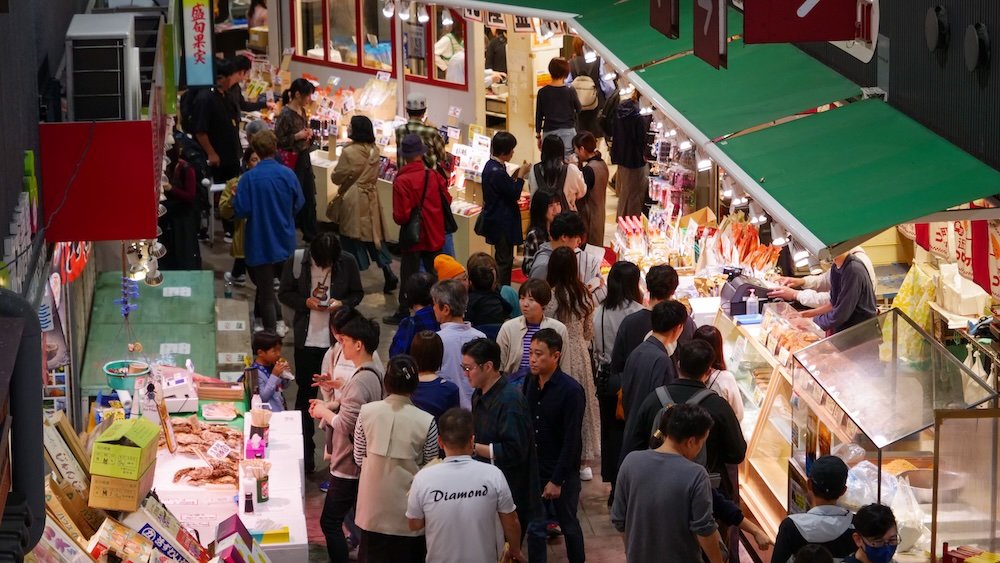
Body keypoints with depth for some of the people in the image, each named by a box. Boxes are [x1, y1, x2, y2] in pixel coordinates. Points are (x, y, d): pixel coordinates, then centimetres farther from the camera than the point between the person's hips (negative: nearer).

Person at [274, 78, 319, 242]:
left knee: (309, 198, 15)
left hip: (304, 157, 9)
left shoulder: (302, 111, 6)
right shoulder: (286, 115, -19)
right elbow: (277, 140, -19)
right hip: (291, 160, -9)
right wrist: (297, 136, -22)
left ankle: (310, 234, 25)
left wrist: (309, 133, 2)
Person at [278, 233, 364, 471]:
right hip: (307, 339, 0)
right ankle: (305, 454, 19)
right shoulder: (297, 261, -10)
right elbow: (284, 294, 0)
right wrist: (306, 302, -17)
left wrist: (342, 303, -16)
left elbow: (358, 293, 4)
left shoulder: (347, 263, -9)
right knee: (305, 394, 8)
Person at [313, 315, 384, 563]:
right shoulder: (375, 374, 6)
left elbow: (347, 425, -25)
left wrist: (324, 412, -9)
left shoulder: (361, 381, -23)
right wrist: (328, 408, 9)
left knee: (330, 522, -2)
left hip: (350, 465, -10)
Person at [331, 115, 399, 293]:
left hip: (352, 199, -7)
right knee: (373, 235, 12)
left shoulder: (350, 152, -18)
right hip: (370, 197, 7)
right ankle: (388, 274, 6)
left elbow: (337, 177, -10)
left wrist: (334, 175, 11)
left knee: (351, 239, 4)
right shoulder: (375, 150, 3)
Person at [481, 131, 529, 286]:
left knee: (503, 258, 18)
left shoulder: (490, 166, 6)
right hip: (502, 222, -10)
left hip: (496, 220, 10)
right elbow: (515, 194, -19)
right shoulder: (497, 172, -25)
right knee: (504, 260, -2)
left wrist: (514, 176, 6)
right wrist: (520, 176, -9)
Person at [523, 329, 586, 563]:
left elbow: (571, 441, -17)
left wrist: (557, 480, -16)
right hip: (534, 468, 4)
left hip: (562, 472, -4)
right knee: (534, 527, 8)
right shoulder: (530, 383, -2)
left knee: (568, 525, 12)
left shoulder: (571, 391, -18)